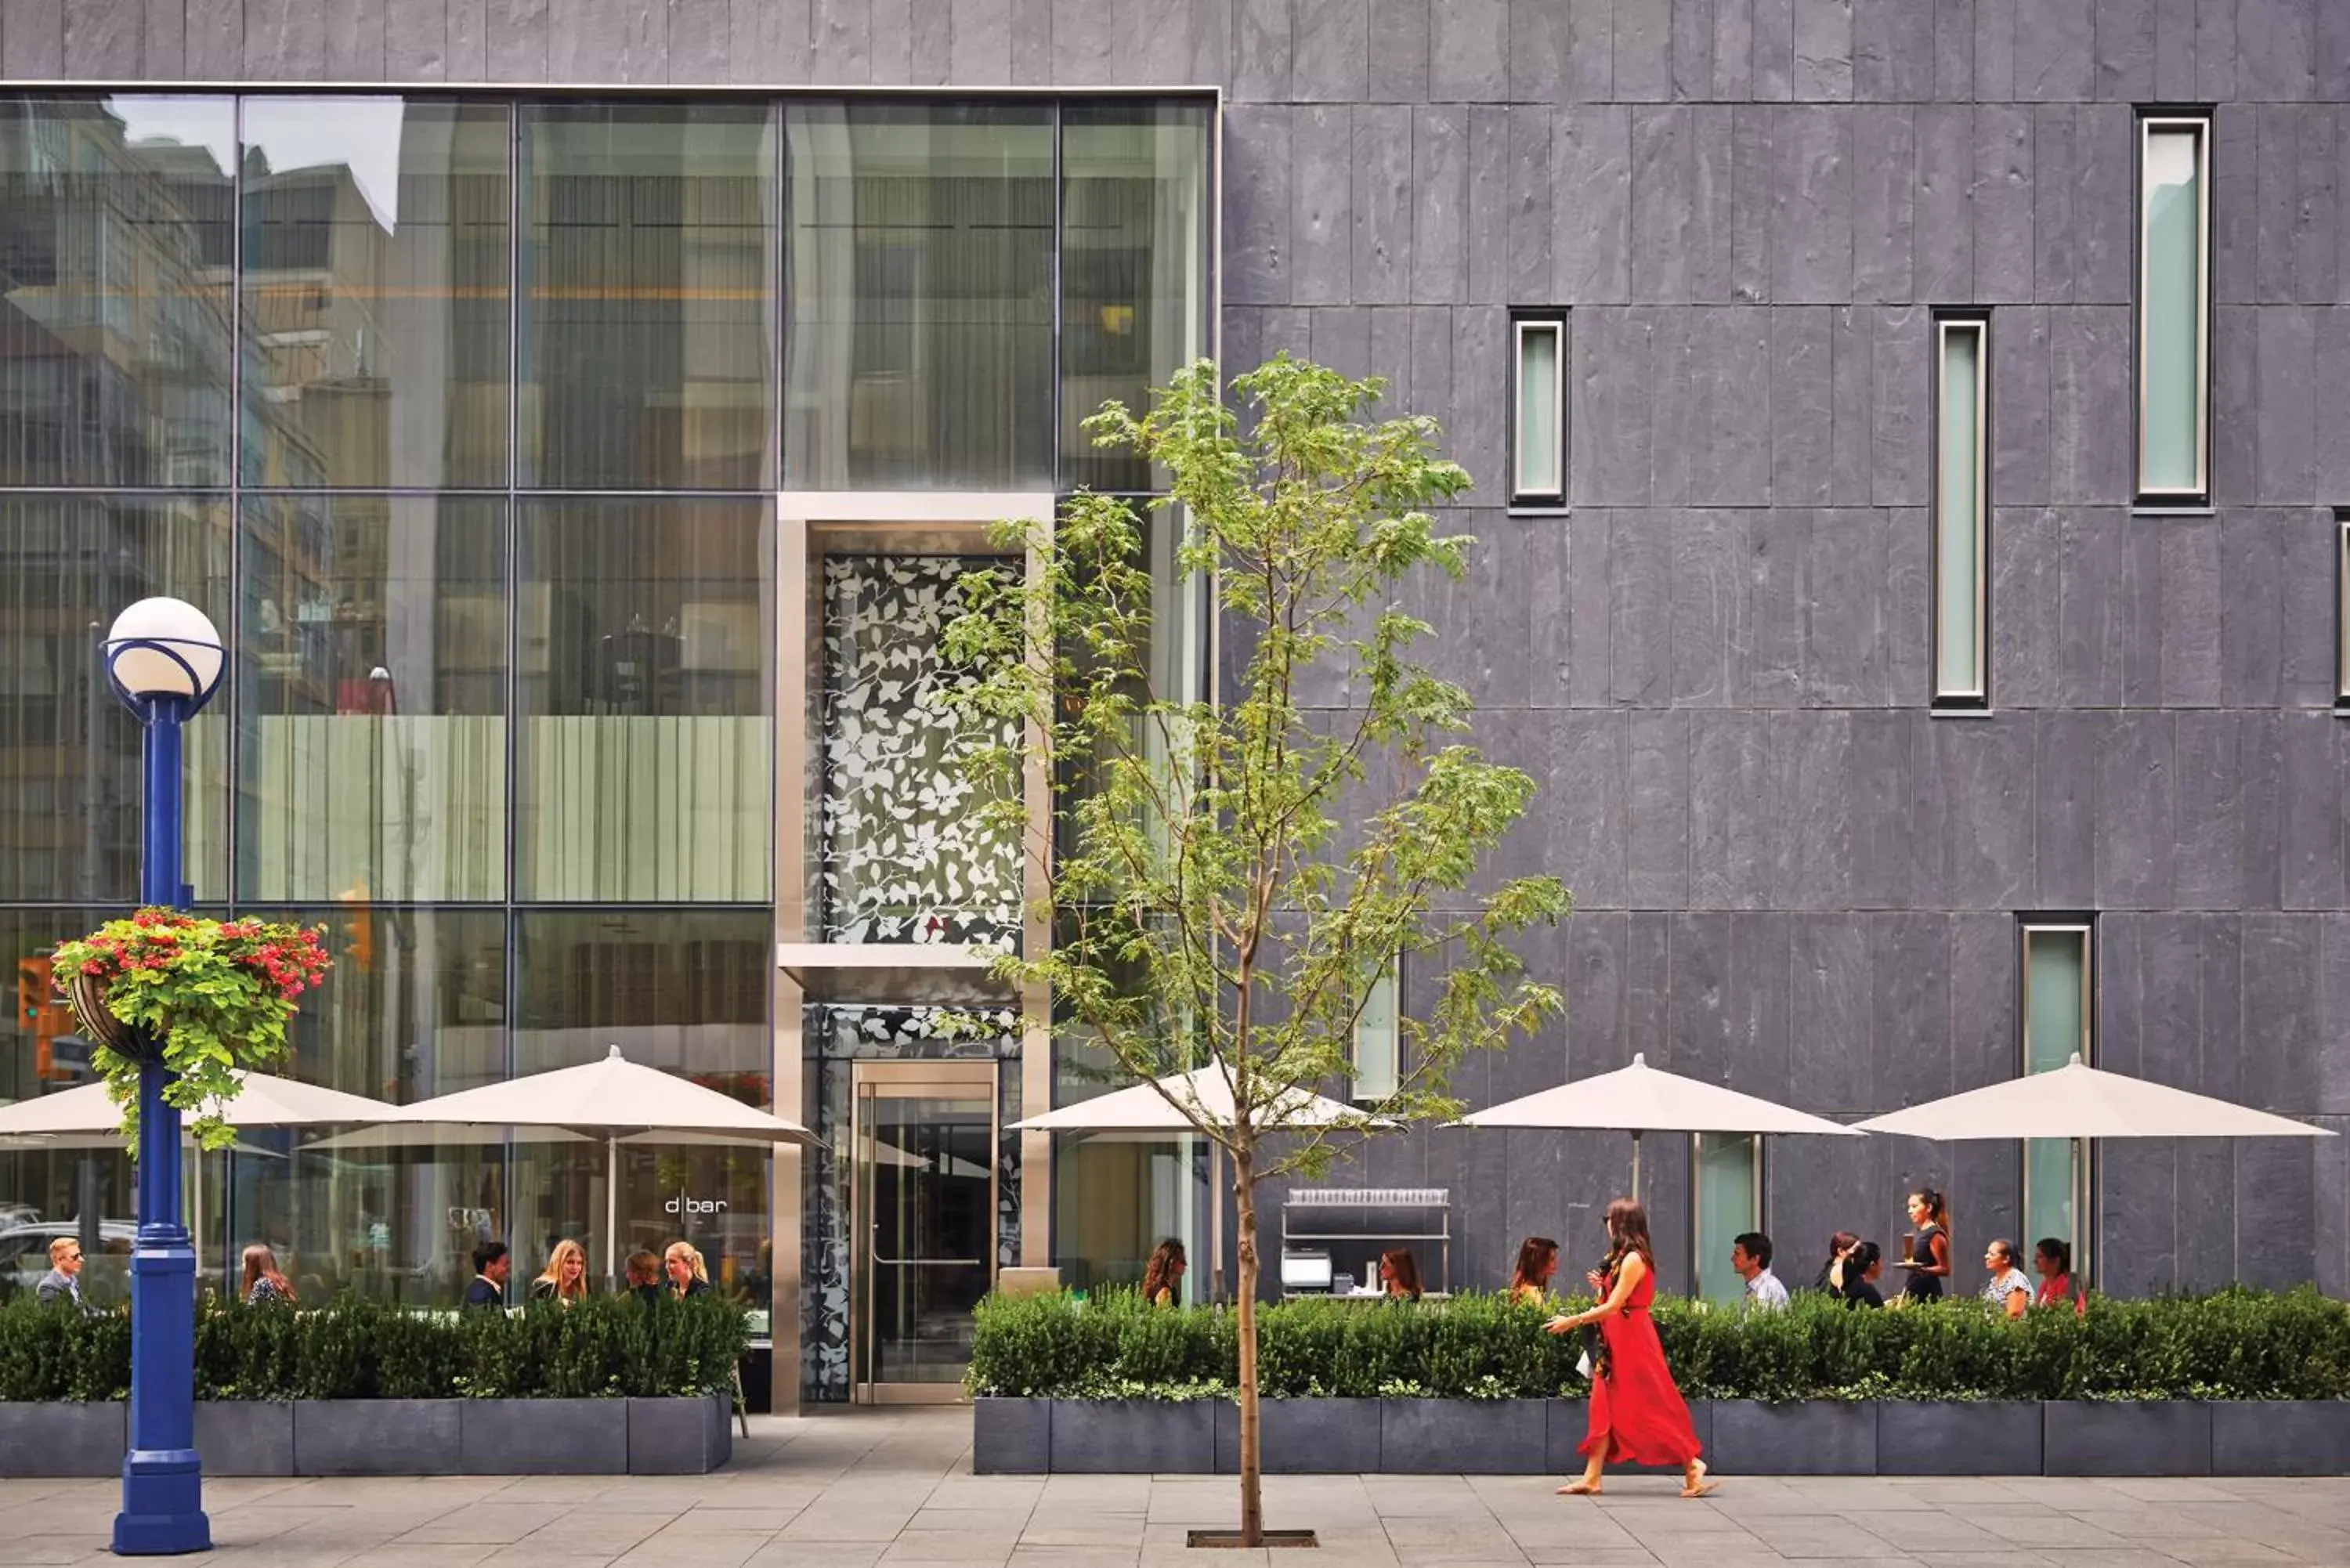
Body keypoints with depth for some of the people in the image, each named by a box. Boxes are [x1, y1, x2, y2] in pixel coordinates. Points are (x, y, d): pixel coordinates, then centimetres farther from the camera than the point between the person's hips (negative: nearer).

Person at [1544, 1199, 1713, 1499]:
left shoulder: (1633, 1259, -17)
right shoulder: (1622, 1258, 13)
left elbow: (1614, 1306, -19)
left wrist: (1572, 1322, -16)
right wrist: (1602, 1285, 5)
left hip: (1632, 1340, -10)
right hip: (1618, 1340, 10)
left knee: (1650, 1408, -6)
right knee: (1605, 1407, 8)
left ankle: (1692, 1467, -1)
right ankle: (1591, 1478, 8)